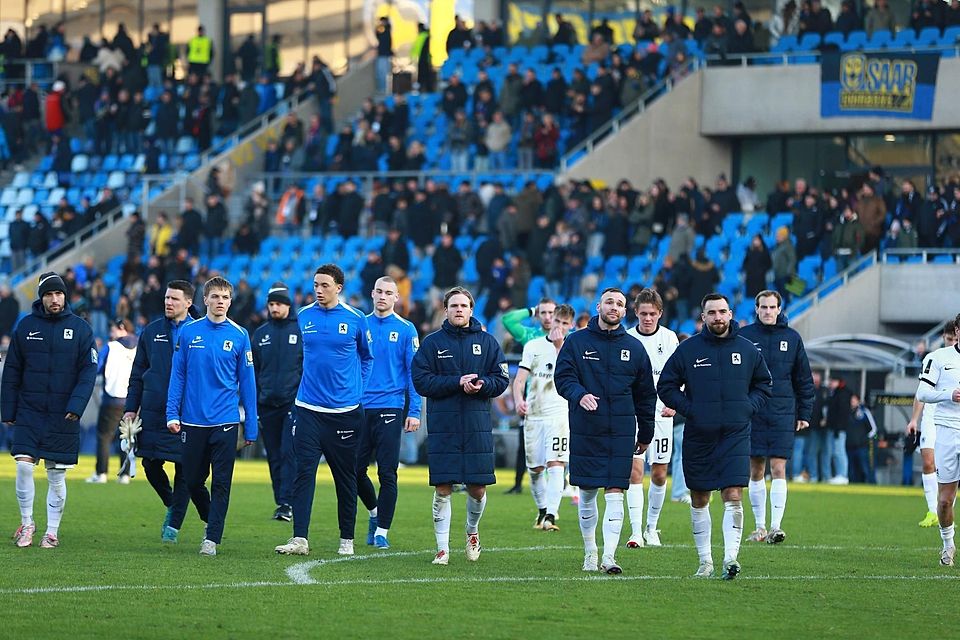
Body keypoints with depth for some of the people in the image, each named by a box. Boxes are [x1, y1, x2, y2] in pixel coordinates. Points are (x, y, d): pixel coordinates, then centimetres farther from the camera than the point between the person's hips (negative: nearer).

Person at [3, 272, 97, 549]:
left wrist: (76, 405, -16)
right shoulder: (26, 326, 4)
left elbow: (88, 370, -3)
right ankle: (26, 523, 7)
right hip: (29, 411, 1)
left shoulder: (80, 328, 1)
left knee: (57, 474, 4)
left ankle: (52, 531, 13)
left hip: (63, 415, -1)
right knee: (24, 465, -10)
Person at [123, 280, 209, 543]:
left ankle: (174, 524, 7)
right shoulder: (151, 332, 10)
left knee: (185, 469, -2)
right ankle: (171, 504, 29)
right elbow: (138, 373, 14)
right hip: (153, 412, 3)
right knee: (151, 465, 3)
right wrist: (131, 408, 8)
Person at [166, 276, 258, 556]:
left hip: (225, 422, -1)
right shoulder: (189, 332, 2)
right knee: (193, 481, 10)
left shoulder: (239, 335, 0)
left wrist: (251, 427, 2)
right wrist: (172, 414, -3)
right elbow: (178, 375, 5)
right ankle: (210, 521, 33)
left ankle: (212, 538, 0)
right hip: (193, 420, 1)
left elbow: (247, 382, 3)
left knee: (221, 483, -4)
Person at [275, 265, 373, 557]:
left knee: (346, 476, 8)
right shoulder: (304, 317, 4)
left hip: (345, 410, -1)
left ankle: (347, 540, 18)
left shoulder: (355, 319, -2)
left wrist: (358, 388, 7)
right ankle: (299, 539, -13)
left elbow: (367, 356, 14)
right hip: (308, 409, 1)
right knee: (304, 472, -9)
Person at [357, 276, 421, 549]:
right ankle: (375, 512, 29)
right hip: (360, 408, 3)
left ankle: (382, 531, 4)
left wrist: (414, 411, -7)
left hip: (389, 408, -3)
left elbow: (414, 373, 0)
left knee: (387, 473, -3)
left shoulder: (406, 330, 1)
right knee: (356, 469, 5)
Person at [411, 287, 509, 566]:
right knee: (442, 489, -3)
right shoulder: (432, 343, 3)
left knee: (477, 489, 2)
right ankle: (442, 547, 5)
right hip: (442, 425, -1)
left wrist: (482, 385, -15)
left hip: (478, 425, 1)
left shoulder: (487, 342, 8)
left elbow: (502, 380, 6)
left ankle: (472, 531, 31)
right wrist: (457, 383, -15)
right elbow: (422, 382, -5)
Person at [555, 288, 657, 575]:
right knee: (587, 493, 6)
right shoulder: (577, 342, 4)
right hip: (585, 430, 0)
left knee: (614, 494, -7)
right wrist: (579, 395, -24)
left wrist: (645, 434, 13)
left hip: (621, 432, 0)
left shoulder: (634, 348, 9)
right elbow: (563, 377, -3)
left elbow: (645, 394, 13)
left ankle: (609, 556, -10)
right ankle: (590, 553, 20)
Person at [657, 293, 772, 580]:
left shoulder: (747, 349, 4)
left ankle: (730, 557, -17)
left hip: (735, 435, -1)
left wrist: (749, 406, 1)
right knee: (699, 500, 8)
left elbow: (764, 384, 18)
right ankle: (705, 561, 18)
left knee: (733, 497, -14)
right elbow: (666, 386, 5)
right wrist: (689, 409, -7)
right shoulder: (687, 349, -1)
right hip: (698, 435, 1)